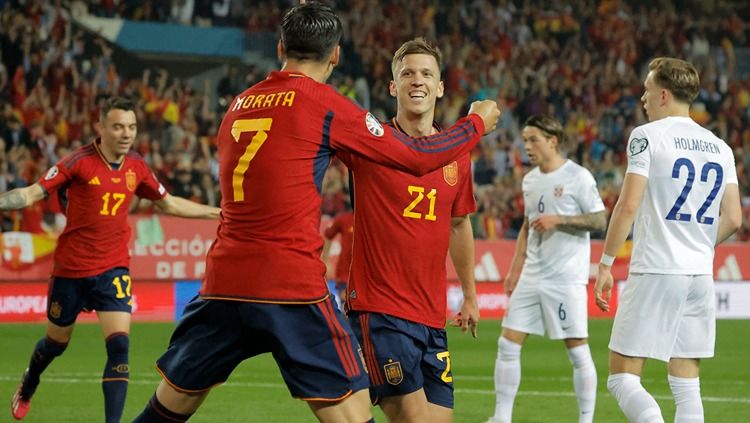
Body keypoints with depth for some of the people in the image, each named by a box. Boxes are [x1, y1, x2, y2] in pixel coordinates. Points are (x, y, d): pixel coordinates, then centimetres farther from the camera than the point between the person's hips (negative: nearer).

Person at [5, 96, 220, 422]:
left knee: (119, 345, -15)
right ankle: (27, 388, 48)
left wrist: (217, 213, 17)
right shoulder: (79, 162, -13)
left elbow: (168, 204, 17)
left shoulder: (137, 168, 1)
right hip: (71, 268, -2)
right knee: (56, 343, 16)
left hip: (113, 269, 2)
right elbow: (32, 194, -15)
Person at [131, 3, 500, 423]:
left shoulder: (239, 105, 14)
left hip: (223, 281, 6)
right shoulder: (325, 104, -3)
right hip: (293, 288, -6)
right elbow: (419, 157, 2)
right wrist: (478, 121, 18)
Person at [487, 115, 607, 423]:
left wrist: (558, 219, -18)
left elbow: (600, 220, -10)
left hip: (566, 278, -7)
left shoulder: (578, 176, -7)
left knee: (577, 350, -3)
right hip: (532, 278, 7)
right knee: (508, 343, 2)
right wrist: (514, 270, 16)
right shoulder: (530, 180, 14)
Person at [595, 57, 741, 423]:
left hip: (655, 271, -6)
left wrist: (605, 263, -6)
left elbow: (628, 206, -12)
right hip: (701, 275, 6)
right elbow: (732, 219, 9)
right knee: (686, 385, 10)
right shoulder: (719, 147, 11)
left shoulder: (647, 136, -5)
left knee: (622, 378, -3)